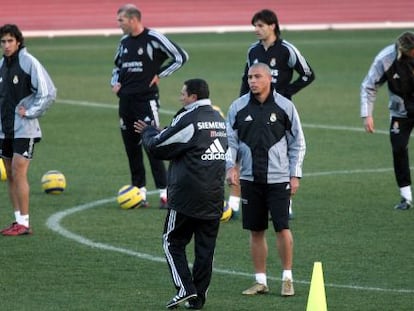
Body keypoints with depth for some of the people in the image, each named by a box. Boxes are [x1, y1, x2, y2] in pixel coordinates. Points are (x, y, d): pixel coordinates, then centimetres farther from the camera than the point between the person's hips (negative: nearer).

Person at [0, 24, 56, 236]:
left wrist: (30, 113, -13)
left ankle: (24, 223, -10)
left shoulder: (29, 62, -12)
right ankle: (18, 220, 13)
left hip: (24, 129, -7)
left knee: (19, 173, -12)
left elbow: (49, 92, -14)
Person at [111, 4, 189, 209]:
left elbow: (180, 57, -8)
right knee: (131, 147, 8)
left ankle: (164, 193, -10)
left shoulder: (154, 39, -9)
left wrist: (159, 75, -8)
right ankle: (140, 191, 14)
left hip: (146, 99, -7)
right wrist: (115, 82, 11)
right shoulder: (124, 42, 13)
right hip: (126, 99, 7)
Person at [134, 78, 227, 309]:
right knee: (205, 247, 8)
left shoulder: (188, 119, -12)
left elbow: (158, 147, -8)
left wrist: (148, 132, 14)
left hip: (186, 196, -7)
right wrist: (155, 133, 22)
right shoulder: (219, 119, 13)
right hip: (214, 196, 7)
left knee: (173, 242, 4)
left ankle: (185, 289, -8)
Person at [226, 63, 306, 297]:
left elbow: (297, 143, 4)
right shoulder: (238, 107, 4)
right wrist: (230, 166, -8)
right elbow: (231, 140, 8)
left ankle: (287, 278, 5)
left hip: (278, 178, -2)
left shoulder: (285, 106, 0)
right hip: (250, 178, 3)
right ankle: (261, 281, 14)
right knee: (256, 231, 6)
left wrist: (295, 174, -1)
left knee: (282, 227, -8)